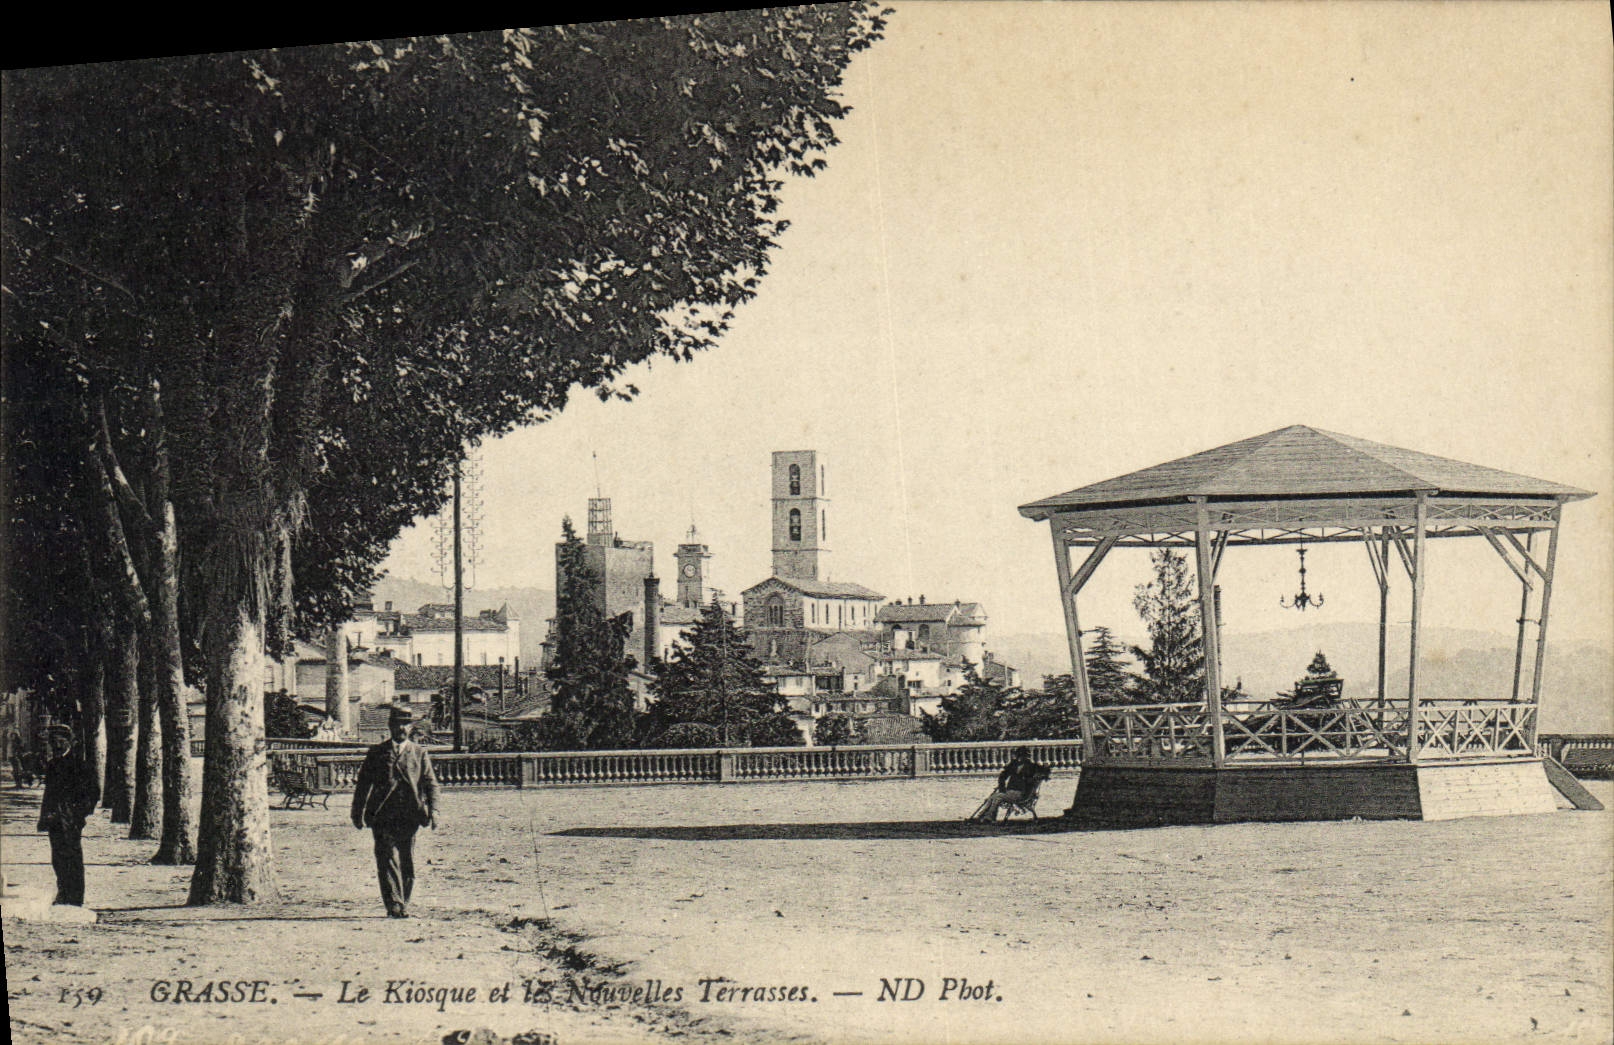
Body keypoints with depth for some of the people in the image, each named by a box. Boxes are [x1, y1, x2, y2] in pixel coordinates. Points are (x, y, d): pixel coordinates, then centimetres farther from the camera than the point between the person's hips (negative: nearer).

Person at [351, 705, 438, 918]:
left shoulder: (419, 753, 12)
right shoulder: (376, 752, 10)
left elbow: (430, 783, 8)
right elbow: (363, 783, 12)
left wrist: (433, 810, -4)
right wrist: (358, 812, 6)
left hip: (410, 816, 1)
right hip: (383, 815, -1)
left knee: (407, 863, 3)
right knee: (388, 860, -9)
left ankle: (402, 905, 14)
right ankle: (394, 906, -11)